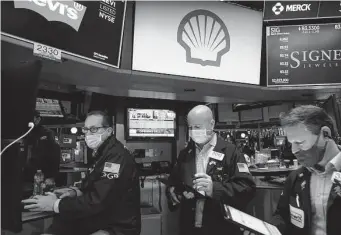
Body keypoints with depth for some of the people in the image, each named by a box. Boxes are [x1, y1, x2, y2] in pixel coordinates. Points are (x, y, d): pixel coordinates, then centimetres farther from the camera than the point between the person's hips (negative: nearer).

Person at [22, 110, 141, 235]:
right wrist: (74, 192, -1)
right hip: (101, 220, 8)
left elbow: (97, 201, -26)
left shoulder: (117, 156, -22)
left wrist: (55, 205, -18)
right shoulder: (102, 153, 10)